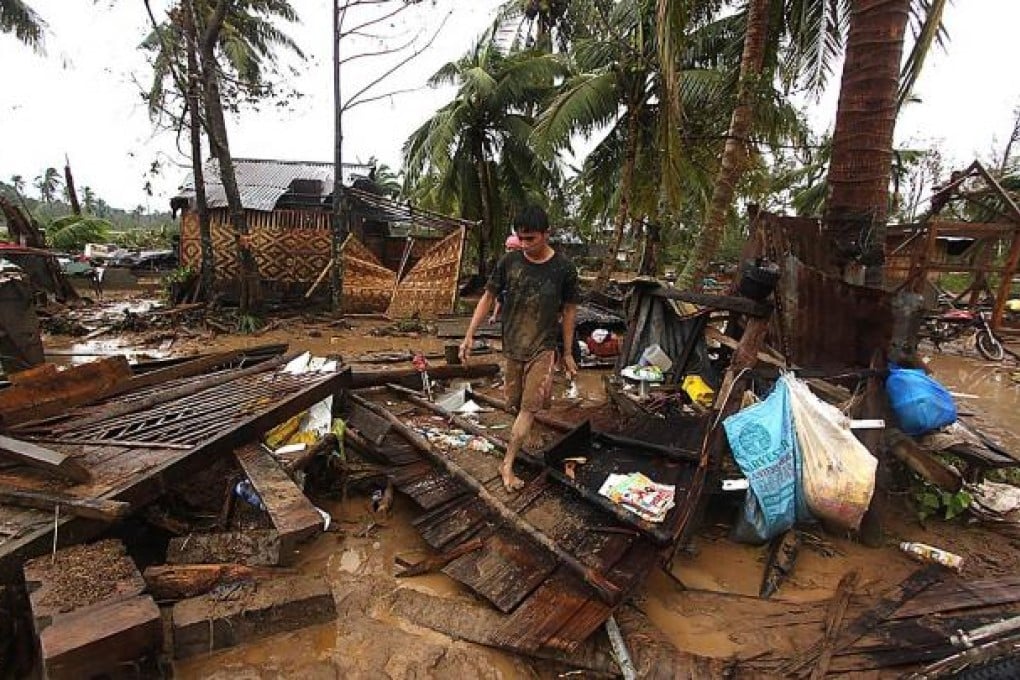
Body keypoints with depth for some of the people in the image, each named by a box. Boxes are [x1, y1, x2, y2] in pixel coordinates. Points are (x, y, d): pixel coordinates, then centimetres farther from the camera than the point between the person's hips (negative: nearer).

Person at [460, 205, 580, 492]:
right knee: (516, 402, 13)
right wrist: (469, 335, -3)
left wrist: (567, 353, 4)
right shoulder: (508, 261, -7)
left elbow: (569, 310, 0)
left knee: (529, 406, -7)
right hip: (513, 345, 3)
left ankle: (507, 464, 2)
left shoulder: (564, 268, -10)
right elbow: (488, 297, 2)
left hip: (543, 347, -2)